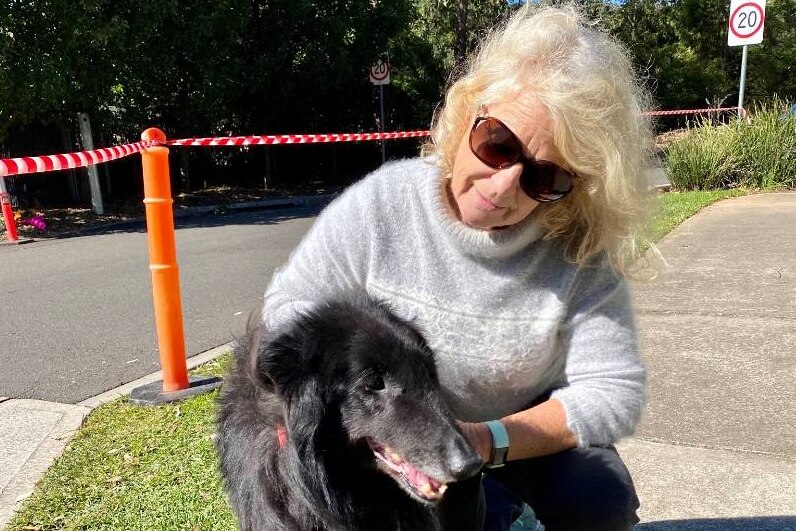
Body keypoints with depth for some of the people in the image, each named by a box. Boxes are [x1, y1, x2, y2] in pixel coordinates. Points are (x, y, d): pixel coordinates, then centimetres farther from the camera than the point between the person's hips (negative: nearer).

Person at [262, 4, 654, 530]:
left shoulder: (581, 250, -24)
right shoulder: (381, 202, -25)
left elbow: (613, 392, -22)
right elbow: (289, 305, -14)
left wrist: (484, 441, -35)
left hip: (531, 429, 0)